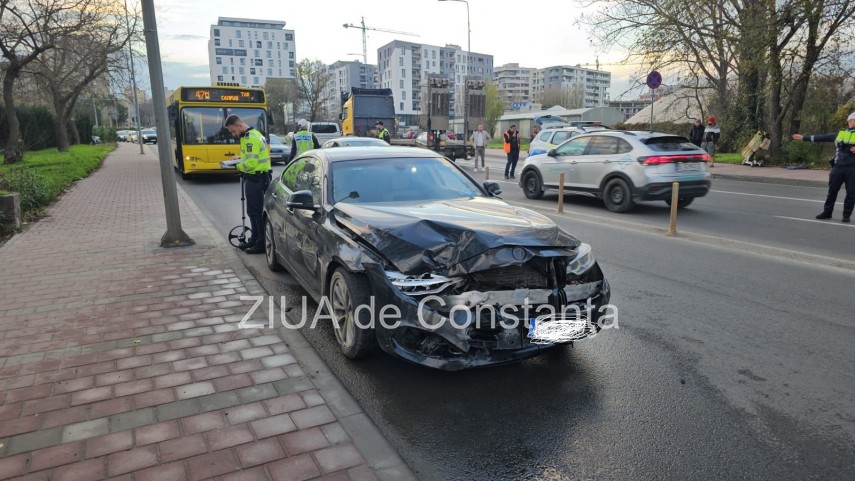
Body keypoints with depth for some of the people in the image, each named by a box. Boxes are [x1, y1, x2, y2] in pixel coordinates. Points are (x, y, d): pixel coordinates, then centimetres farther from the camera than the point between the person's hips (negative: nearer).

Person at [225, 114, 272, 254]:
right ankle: (255, 239, 28)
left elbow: (251, 163, -24)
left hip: (256, 179, -11)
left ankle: (262, 243, 3)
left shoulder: (251, 138, -18)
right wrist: (239, 161, 6)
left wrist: (237, 165, -9)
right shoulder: (251, 135, 15)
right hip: (255, 178, 11)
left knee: (257, 212, -4)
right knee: (253, 211, 17)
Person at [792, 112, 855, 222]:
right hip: (838, 167, 2)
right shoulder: (840, 134, 11)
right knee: (832, 190, 6)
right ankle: (827, 212, 17)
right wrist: (804, 137, 12)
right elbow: (823, 138, 14)